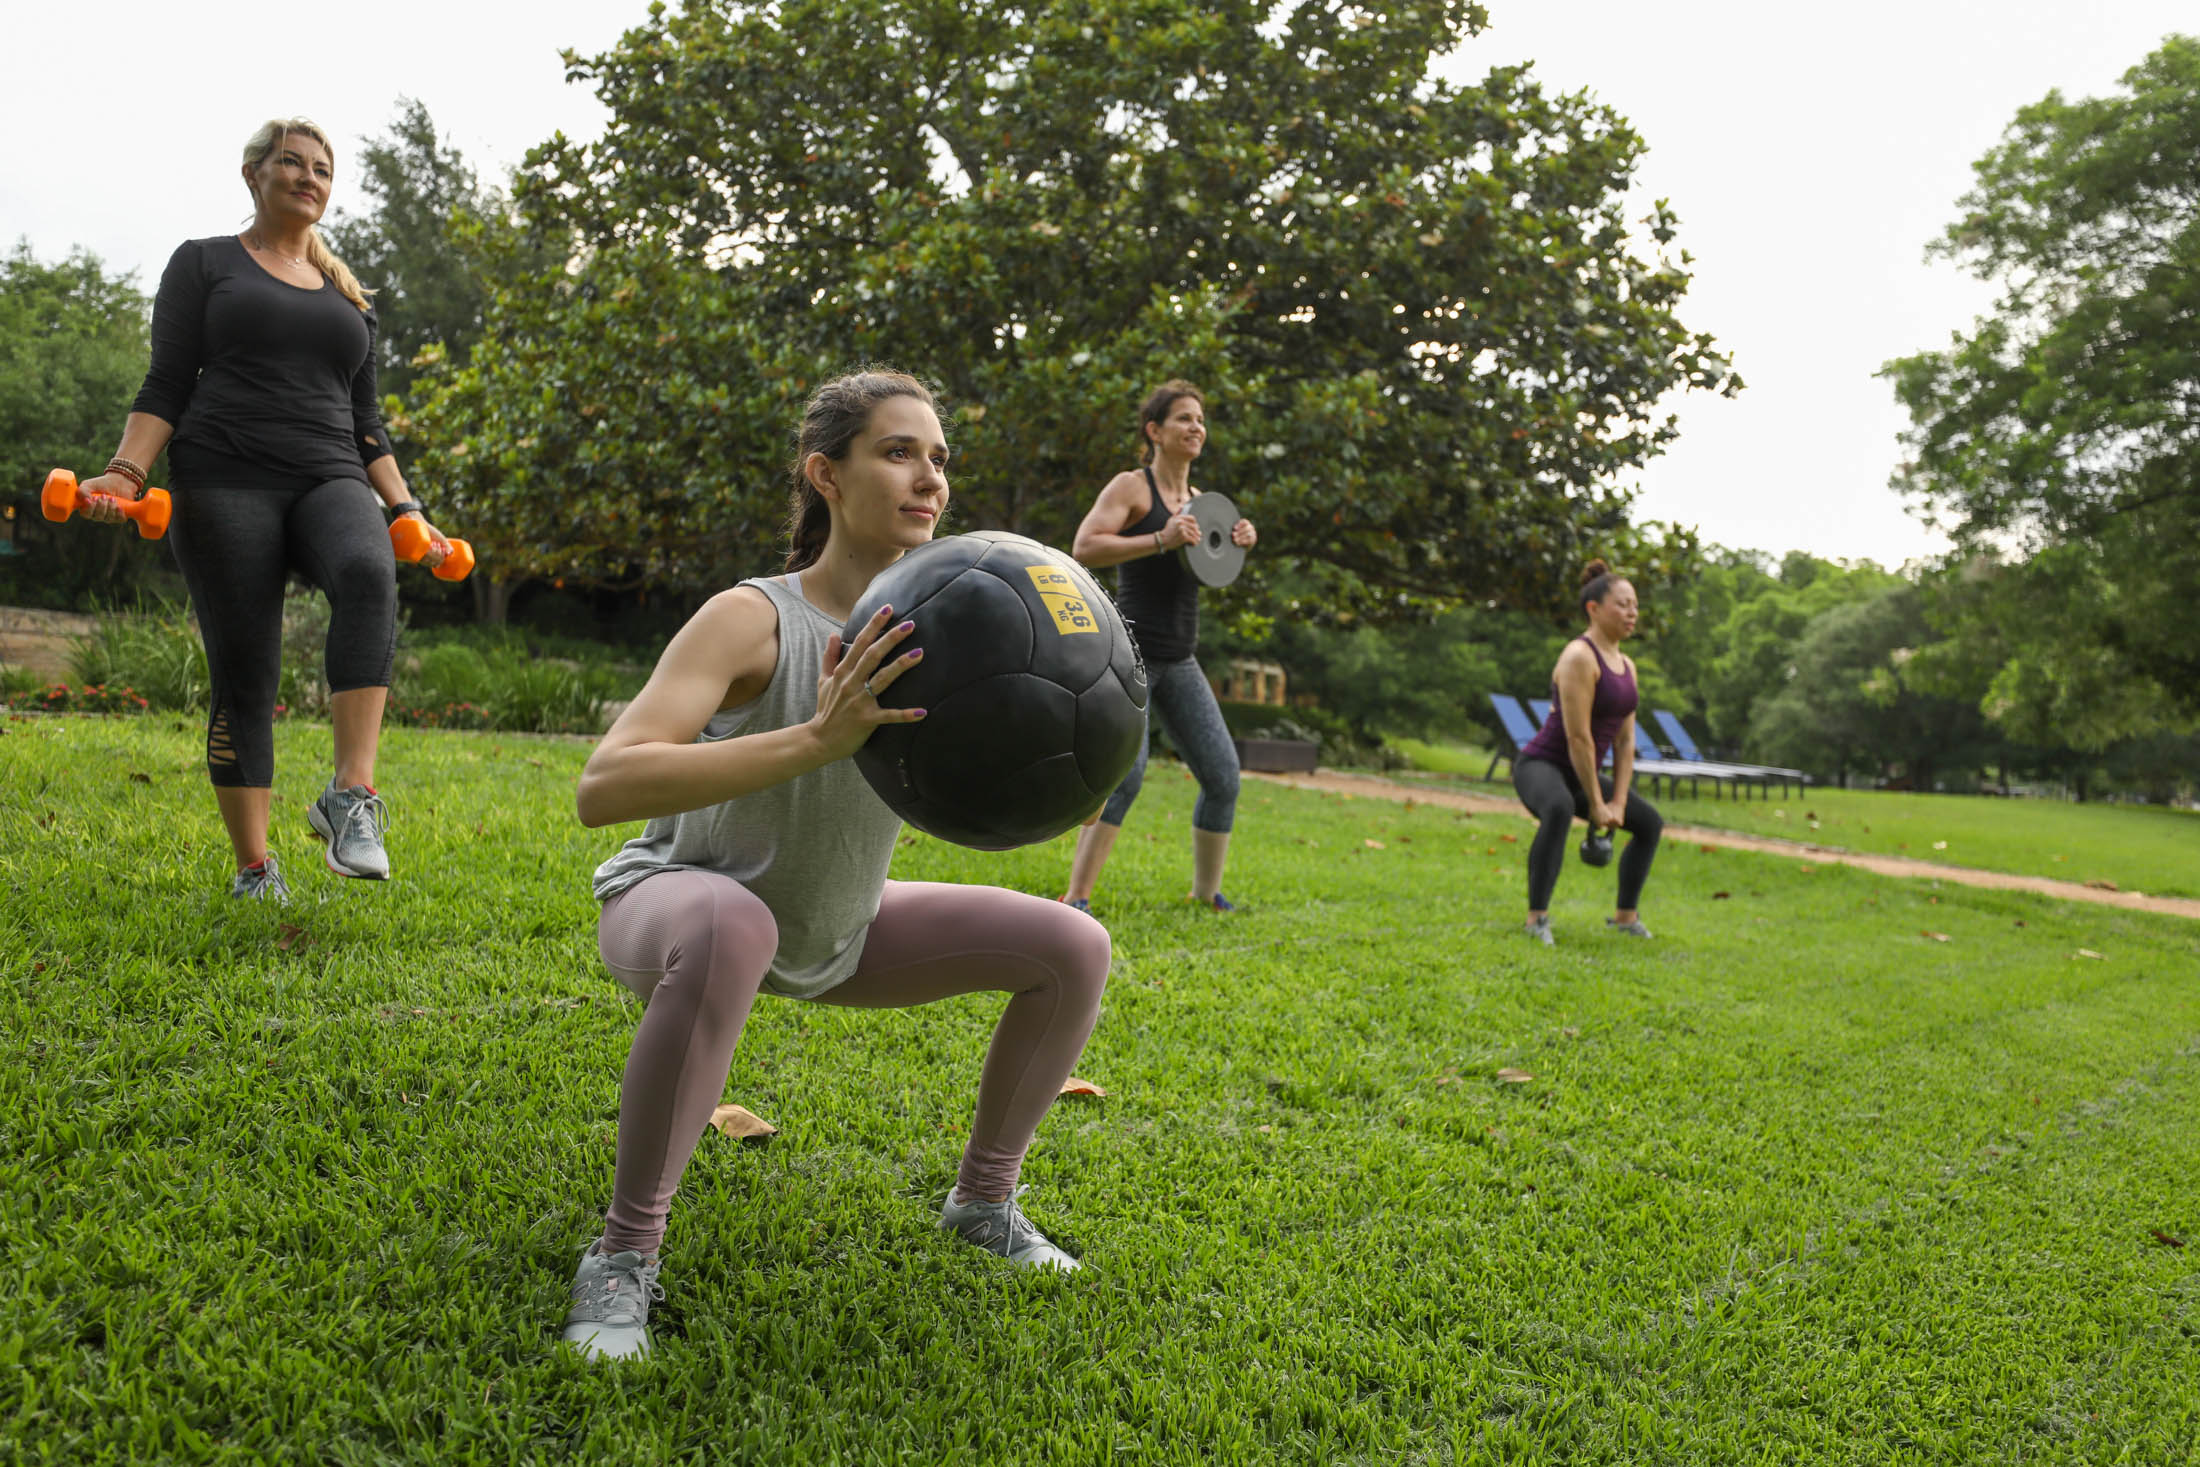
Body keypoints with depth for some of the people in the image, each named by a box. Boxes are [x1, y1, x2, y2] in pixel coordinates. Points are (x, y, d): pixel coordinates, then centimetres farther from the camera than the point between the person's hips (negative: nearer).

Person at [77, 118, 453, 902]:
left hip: (330, 482, 2)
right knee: (244, 678, -7)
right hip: (225, 483, -2)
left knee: (368, 573, -34)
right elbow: (167, 383, 5)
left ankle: (352, 795, -38)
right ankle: (254, 869, 3)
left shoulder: (348, 295, 24)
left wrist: (405, 512, 12)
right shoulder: (204, 262, 14)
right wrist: (125, 472, -10)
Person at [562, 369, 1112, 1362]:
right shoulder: (756, 619, -26)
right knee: (730, 928, -43)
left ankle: (982, 1199, 16)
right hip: (676, 901, -6)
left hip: (839, 933, 6)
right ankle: (624, 1252, -23)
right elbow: (602, 789, -39)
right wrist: (818, 737, -50)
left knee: (1075, 947, -4)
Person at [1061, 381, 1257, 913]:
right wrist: (1161, 540, -24)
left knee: (1223, 776, 4)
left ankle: (1207, 888, 22)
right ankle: (1076, 896, -16)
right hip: (1129, 651, -7)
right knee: (1126, 771, -22)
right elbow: (1084, 549, -17)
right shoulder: (1131, 486, -5)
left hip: (1180, 663, 7)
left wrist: (1241, 541, 7)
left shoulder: (1197, 500, 15)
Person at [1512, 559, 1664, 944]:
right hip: (1541, 765, -10)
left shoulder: (1626, 666, 9)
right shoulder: (1580, 657, -19)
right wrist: (1596, 806, -18)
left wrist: (1618, 803, -1)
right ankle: (1537, 917, -36)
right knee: (1559, 809, -41)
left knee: (1649, 823, 18)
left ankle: (1625, 915, 29)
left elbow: (1625, 741, 8)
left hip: (1580, 773, 10)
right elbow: (1578, 738, -22)